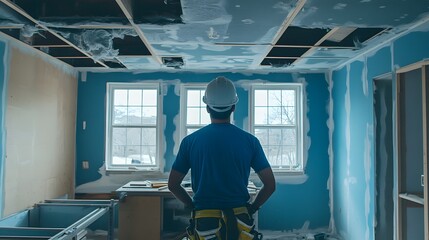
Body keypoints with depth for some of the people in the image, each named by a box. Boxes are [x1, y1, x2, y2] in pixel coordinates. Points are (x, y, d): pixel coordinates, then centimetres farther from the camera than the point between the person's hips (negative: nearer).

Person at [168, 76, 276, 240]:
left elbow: (173, 185, 2)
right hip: (240, 225, 0)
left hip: (204, 224, 0)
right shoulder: (250, 141, -2)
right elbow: (270, 185, -1)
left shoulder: (190, 141, -2)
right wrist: (252, 208, 10)